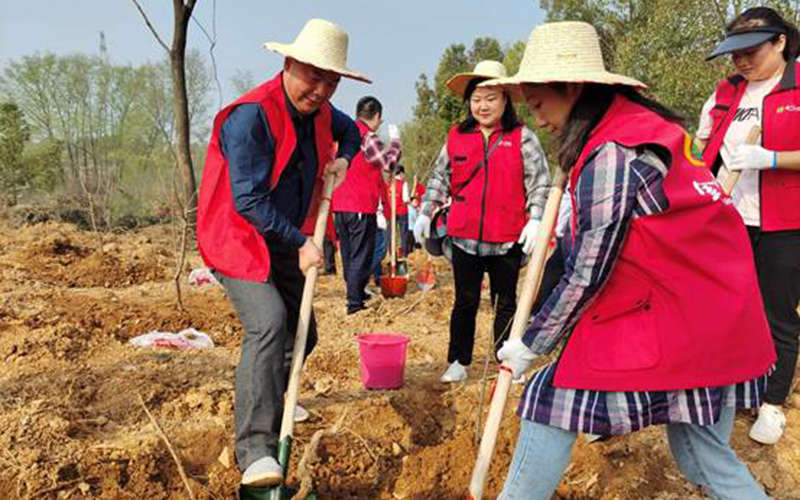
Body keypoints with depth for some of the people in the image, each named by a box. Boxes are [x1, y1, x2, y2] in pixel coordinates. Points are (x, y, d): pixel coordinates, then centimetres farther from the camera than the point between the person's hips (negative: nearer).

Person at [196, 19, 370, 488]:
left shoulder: (320, 112, 2)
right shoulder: (251, 115, -24)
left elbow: (351, 131, 27)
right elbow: (248, 201, -27)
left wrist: (343, 159, 5)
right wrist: (302, 242, -19)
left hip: (285, 243, 8)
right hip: (238, 239, -8)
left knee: (303, 334, 15)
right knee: (268, 322, -30)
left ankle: (273, 397, 46)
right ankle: (256, 449, -30)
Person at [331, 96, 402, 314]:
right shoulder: (368, 137, -13)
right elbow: (388, 163, -10)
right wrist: (395, 140, 4)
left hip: (340, 206, 8)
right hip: (361, 207, -8)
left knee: (348, 254, 17)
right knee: (361, 256, -2)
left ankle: (356, 293, 30)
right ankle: (355, 303, -3)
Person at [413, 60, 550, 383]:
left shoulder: (522, 138, -1)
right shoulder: (456, 137, 6)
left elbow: (539, 182, -3)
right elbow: (439, 178, 11)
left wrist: (535, 219, -13)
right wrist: (425, 212, 3)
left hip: (507, 239, -1)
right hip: (465, 236, 2)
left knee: (505, 303, 11)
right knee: (465, 302, 10)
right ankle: (458, 362, 22)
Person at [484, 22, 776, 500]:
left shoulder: (610, 155, -16)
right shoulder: (645, 126, 12)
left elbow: (587, 275, -14)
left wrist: (530, 345, -5)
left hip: (657, 326, -9)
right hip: (717, 319, 9)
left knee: (552, 404, 3)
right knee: (706, 459, 16)